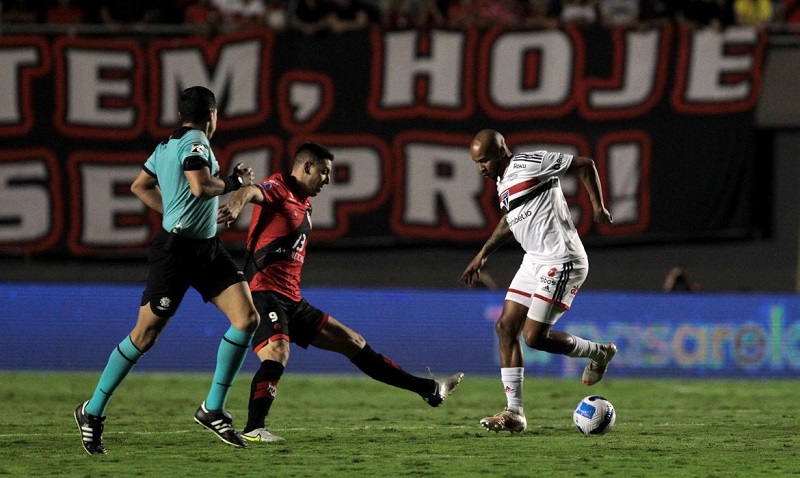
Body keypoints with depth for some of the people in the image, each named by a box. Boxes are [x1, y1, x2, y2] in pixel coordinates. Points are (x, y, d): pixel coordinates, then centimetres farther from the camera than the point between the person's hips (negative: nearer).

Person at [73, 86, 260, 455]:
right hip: (175, 252, -9)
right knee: (145, 336, -1)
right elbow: (201, 187, -28)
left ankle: (213, 409, 2)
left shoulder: (167, 146, 13)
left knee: (247, 318, -4)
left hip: (207, 248, 9)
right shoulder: (194, 143, -14)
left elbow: (139, 186, 24)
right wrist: (235, 182, -12)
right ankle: (92, 412, 13)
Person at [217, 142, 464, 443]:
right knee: (277, 354, -33)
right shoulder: (279, 189, -8)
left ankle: (429, 389, 24)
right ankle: (253, 429, -38)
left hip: (292, 302, 10)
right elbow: (251, 192, -32)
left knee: (353, 342, 16)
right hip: (265, 293, -10)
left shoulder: (304, 204, 20)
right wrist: (236, 204, -54)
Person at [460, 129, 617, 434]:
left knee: (535, 336, -12)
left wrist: (597, 206, -13)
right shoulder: (503, 182, 14)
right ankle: (514, 413, 2)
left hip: (561, 262, -10)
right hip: (534, 261, 10)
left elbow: (584, 165, -8)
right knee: (506, 327, 1)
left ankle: (598, 353, 13)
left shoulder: (531, 163, -12)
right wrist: (483, 255, 33)